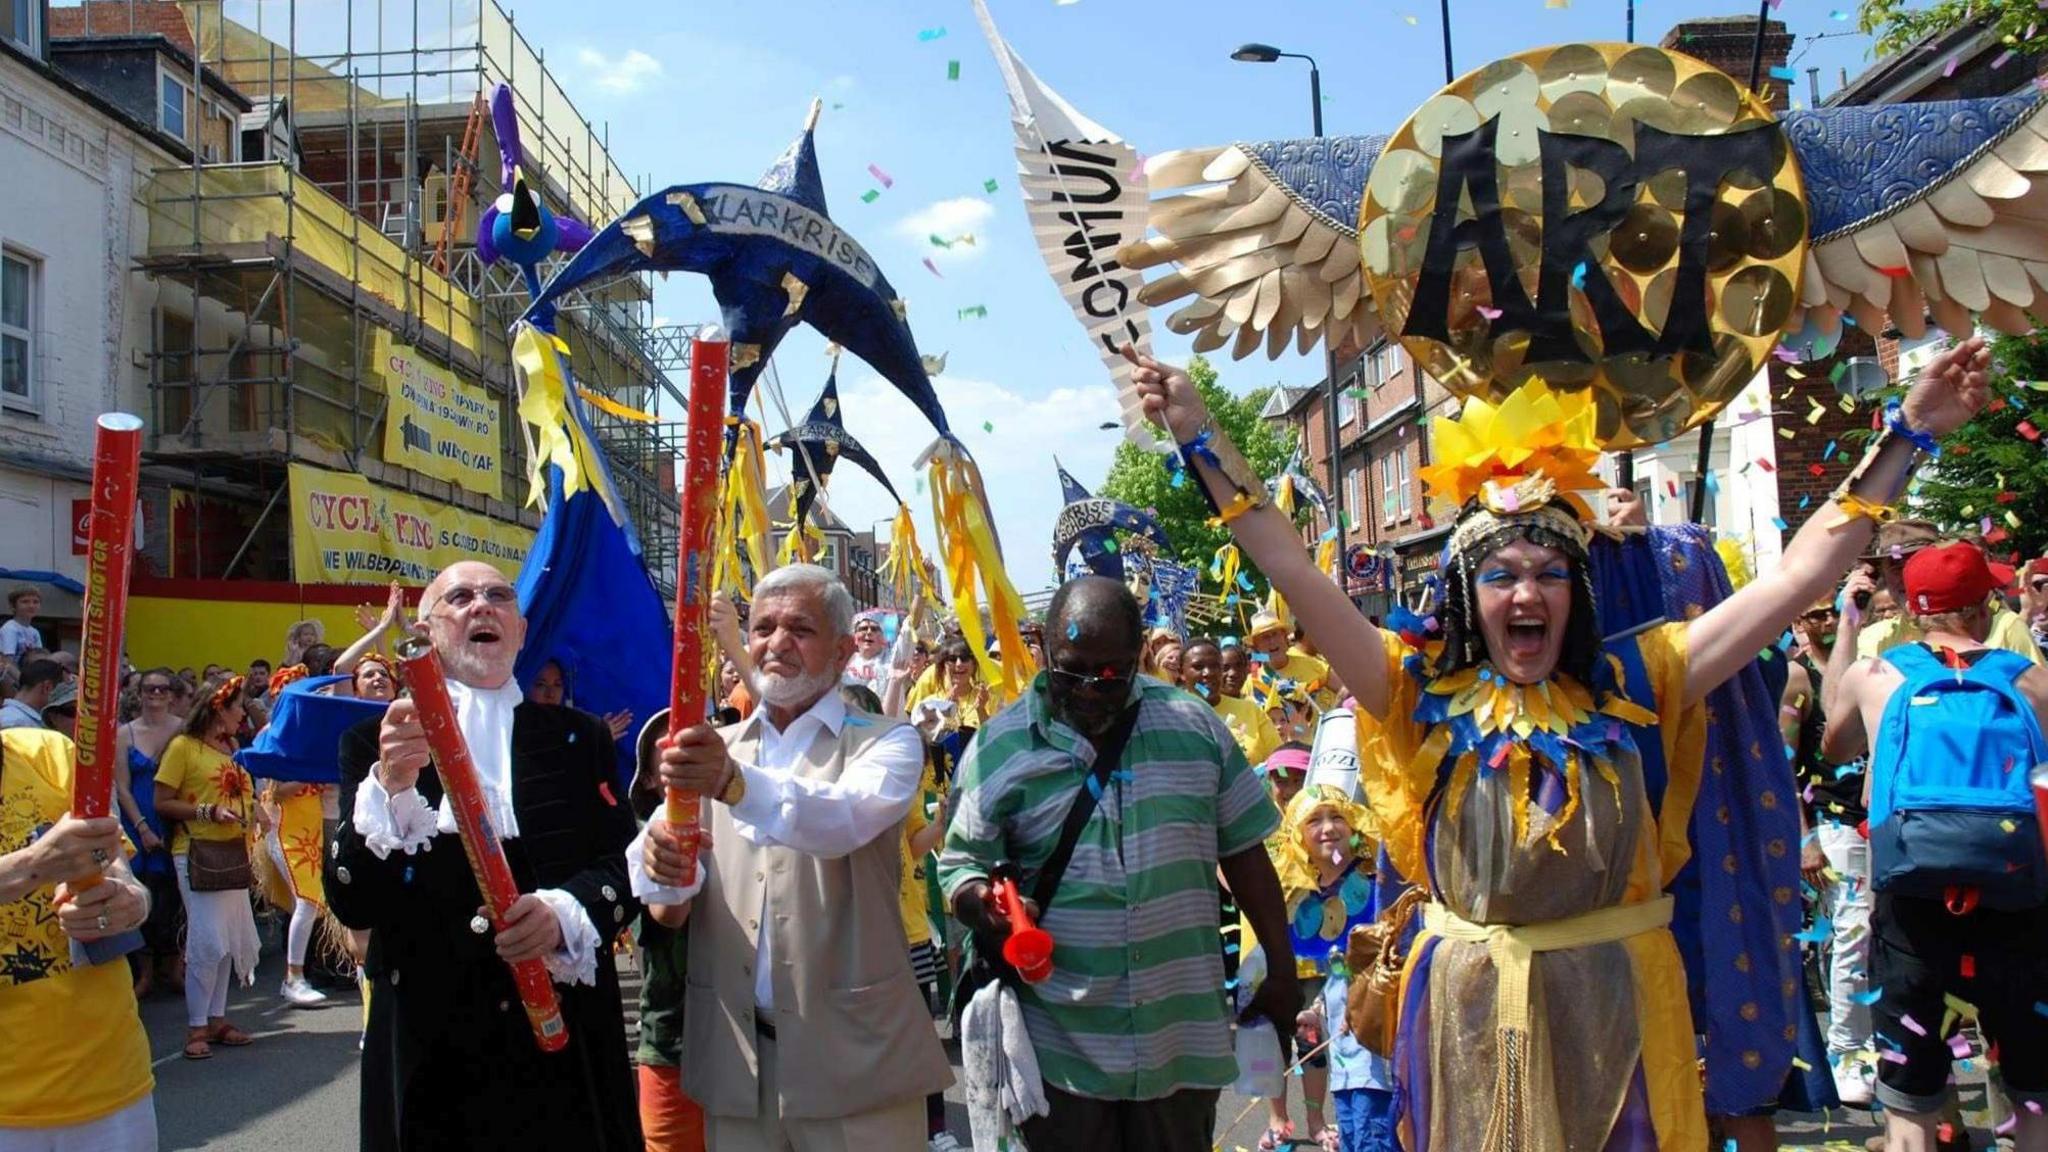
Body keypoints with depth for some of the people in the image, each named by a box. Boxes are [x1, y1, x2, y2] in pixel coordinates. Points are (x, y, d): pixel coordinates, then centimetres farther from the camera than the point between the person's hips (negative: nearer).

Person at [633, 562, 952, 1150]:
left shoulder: (887, 743, -2)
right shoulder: (711, 751, 10)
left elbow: (844, 820, -25)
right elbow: (669, 908, -1)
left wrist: (735, 783, -41)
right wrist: (662, 864, -24)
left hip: (855, 1056, -3)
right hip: (732, 1055, 4)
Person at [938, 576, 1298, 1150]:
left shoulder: (1196, 725, 3)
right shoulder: (998, 748, -2)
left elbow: (1243, 851, 8)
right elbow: (960, 863, 4)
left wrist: (1281, 969, 8)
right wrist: (981, 903, -19)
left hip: (1182, 1035, 2)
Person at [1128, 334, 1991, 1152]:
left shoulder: (1632, 685, -2)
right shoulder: (1426, 695, -4)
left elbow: (1797, 578, -3)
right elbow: (1297, 579, -10)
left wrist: (1906, 433, -5)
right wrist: (1202, 439, -14)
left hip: (1614, 1004, 1)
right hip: (1468, 1009, 0)